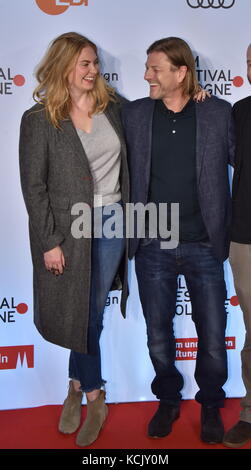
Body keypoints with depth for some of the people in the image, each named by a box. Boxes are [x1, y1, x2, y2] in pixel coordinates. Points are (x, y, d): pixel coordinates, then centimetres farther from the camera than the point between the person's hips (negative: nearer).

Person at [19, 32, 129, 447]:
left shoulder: (112, 106, 5)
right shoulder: (39, 120, -6)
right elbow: (34, 187, -6)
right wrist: (49, 243, -10)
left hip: (111, 224, 3)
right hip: (70, 228, -2)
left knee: (91, 312, 11)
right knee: (82, 314, 9)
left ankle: (78, 386, 32)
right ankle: (94, 398, 31)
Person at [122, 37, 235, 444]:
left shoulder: (219, 113, 0)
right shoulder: (134, 114, 4)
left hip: (204, 246, -1)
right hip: (152, 246, 1)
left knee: (213, 339, 7)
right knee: (158, 337, 12)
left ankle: (211, 406, 33)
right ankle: (168, 400, 37)